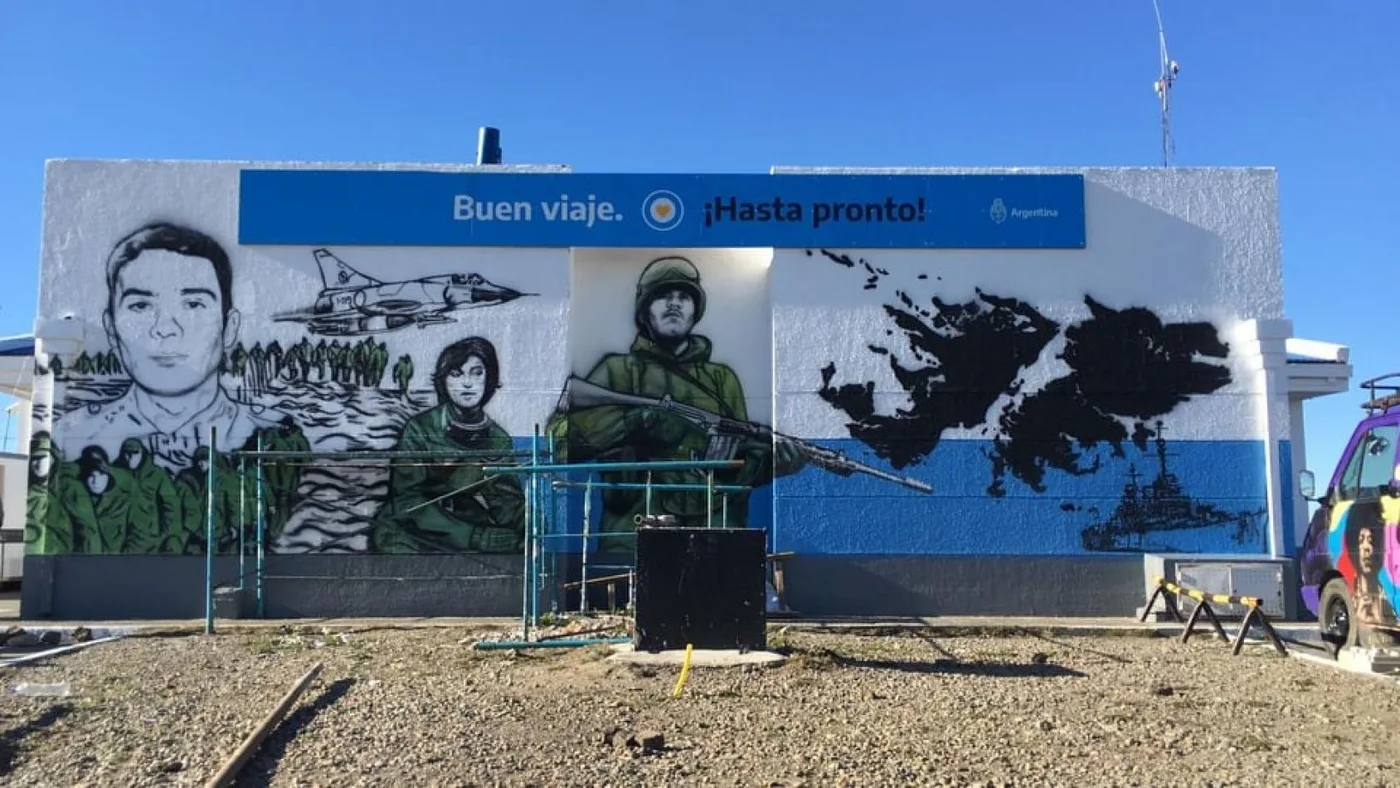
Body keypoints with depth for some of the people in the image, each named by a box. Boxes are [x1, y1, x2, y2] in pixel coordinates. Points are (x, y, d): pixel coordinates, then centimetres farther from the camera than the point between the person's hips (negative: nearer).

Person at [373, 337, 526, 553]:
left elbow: (510, 506, 4)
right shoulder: (419, 429, -4)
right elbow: (407, 501, -12)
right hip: (416, 536, -3)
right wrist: (476, 537, -23)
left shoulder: (500, 440, 6)